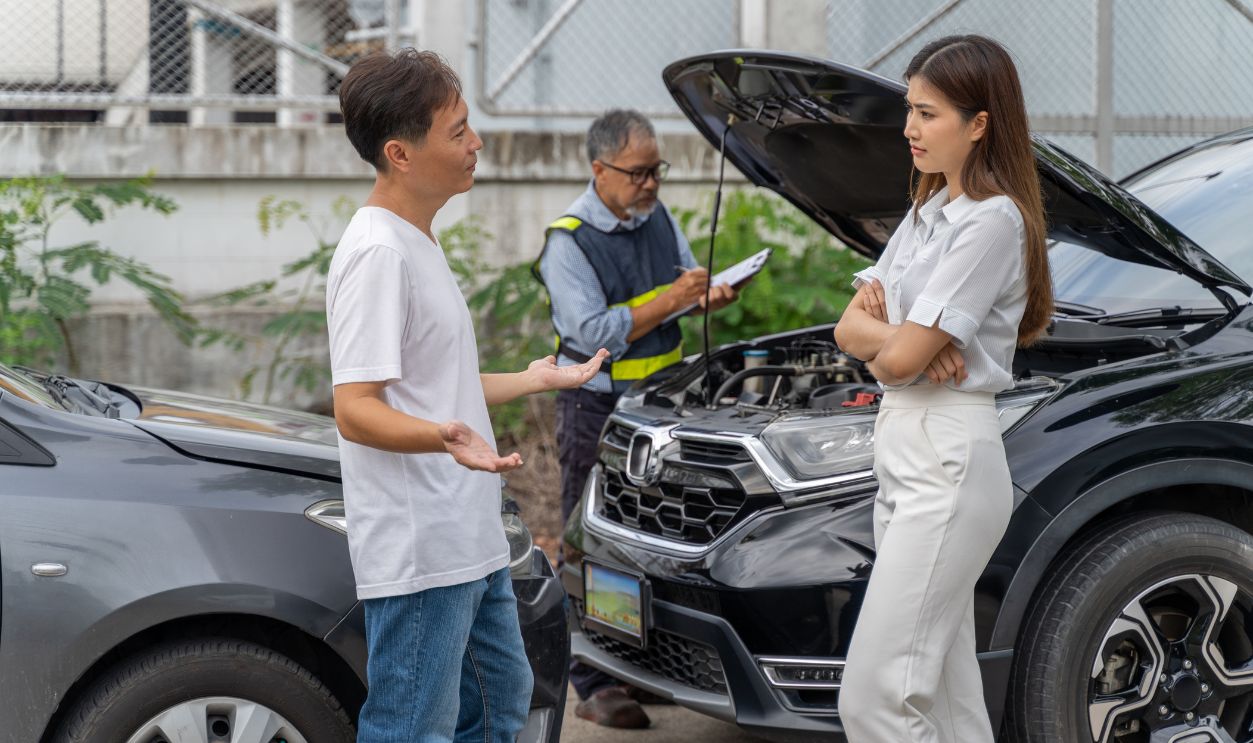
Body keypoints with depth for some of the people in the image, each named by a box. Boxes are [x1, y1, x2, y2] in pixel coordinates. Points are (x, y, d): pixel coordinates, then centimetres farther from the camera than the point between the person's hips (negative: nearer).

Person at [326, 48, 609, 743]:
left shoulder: (416, 242, 14)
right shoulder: (376, 253, -19)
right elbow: (356, 410, -24)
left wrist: (536, 379, 35)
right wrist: (446, 439, -42)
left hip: (470, 544, 11)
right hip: (417, 556, -11)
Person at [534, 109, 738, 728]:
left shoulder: (657, 217, 7)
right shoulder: (568, 241, -15)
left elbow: (689, 279, 19)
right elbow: (595, 333, -21)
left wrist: (710, 294, -5)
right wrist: (670, 302, -25)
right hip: (596, 405, -7)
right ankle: (593, 684, 4)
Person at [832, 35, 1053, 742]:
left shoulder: (993, 221, -14)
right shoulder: (928, 211, 15)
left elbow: (899, 359, -19)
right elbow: (850, 326, 12)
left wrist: (880, 340, 3)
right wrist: (901, 337, -9)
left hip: (950, 464, -10)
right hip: (901, 448, 10)